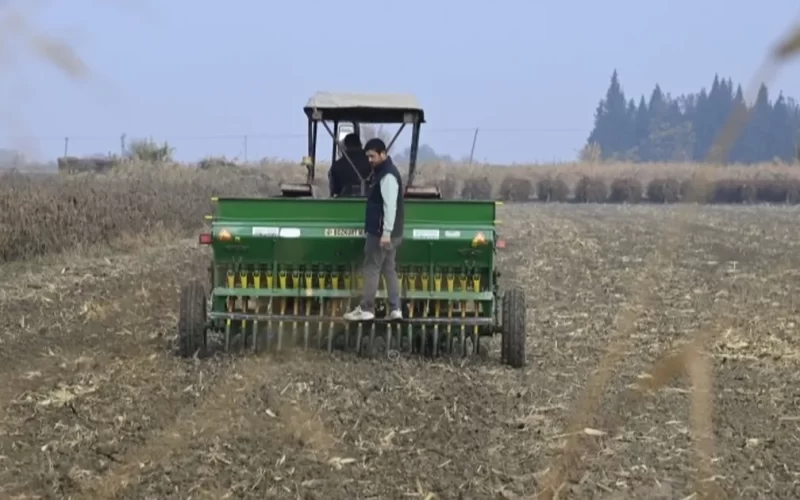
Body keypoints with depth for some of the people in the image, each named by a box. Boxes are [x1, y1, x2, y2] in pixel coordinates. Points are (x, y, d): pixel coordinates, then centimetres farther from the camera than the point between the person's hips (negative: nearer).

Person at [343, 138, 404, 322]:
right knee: (389, 269, 9)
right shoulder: (382, 172, 16)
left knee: (372, 268, -5)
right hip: (386, 231, 10)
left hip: (382, 232, -10)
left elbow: (390, 206, -24)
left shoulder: (387, 175, -17)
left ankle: (366, 309, -1)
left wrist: (386, 233, -27)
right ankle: (395, 309, 8)